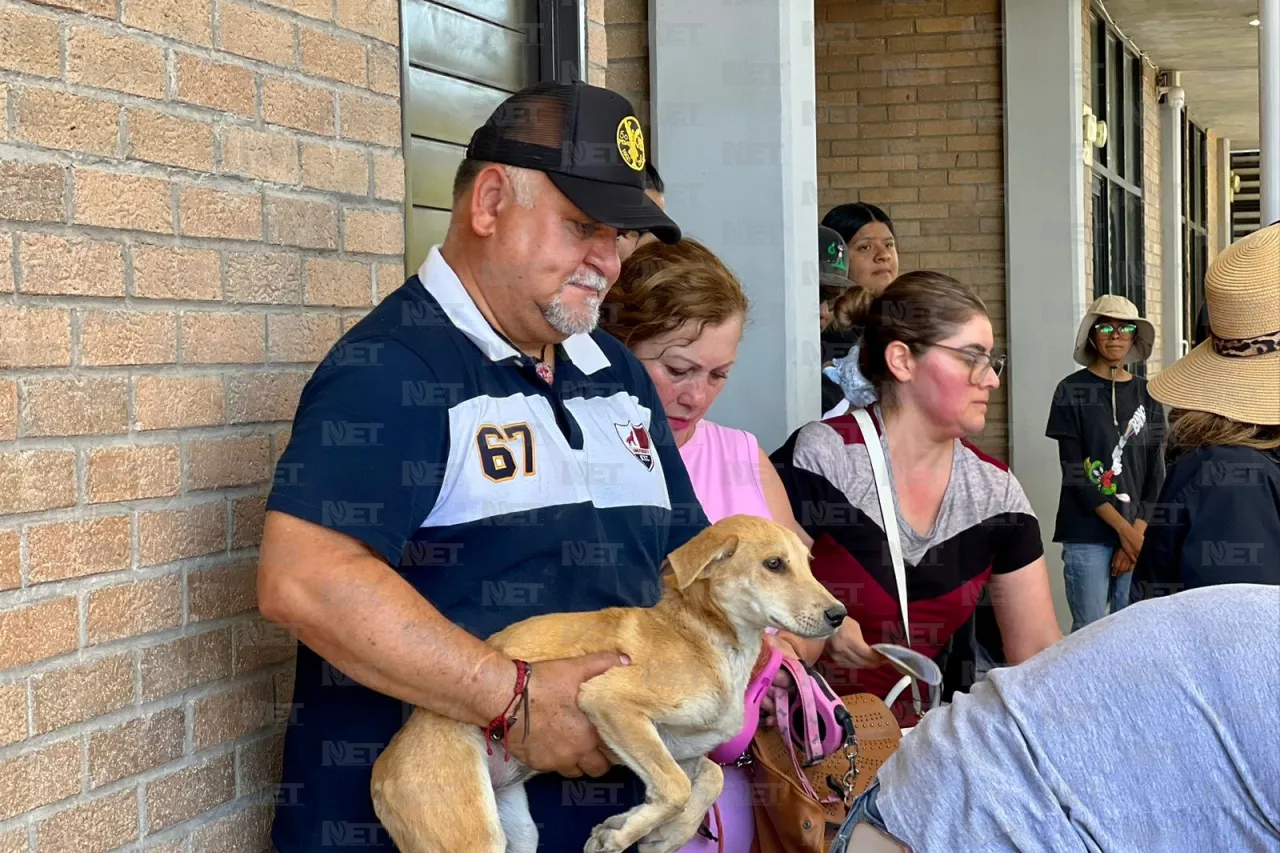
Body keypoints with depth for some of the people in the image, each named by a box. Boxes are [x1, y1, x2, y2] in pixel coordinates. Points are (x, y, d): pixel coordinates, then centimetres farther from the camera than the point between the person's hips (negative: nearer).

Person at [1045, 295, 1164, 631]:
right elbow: (1073, 472, -7)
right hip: (1087, 534, -3)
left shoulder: (1147, 396, 11)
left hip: (1139, 533, 4)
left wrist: (1138, 531, -6)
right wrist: (1123, 528, -12)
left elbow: (1155, 473, 8)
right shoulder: (1072, 391, -1)